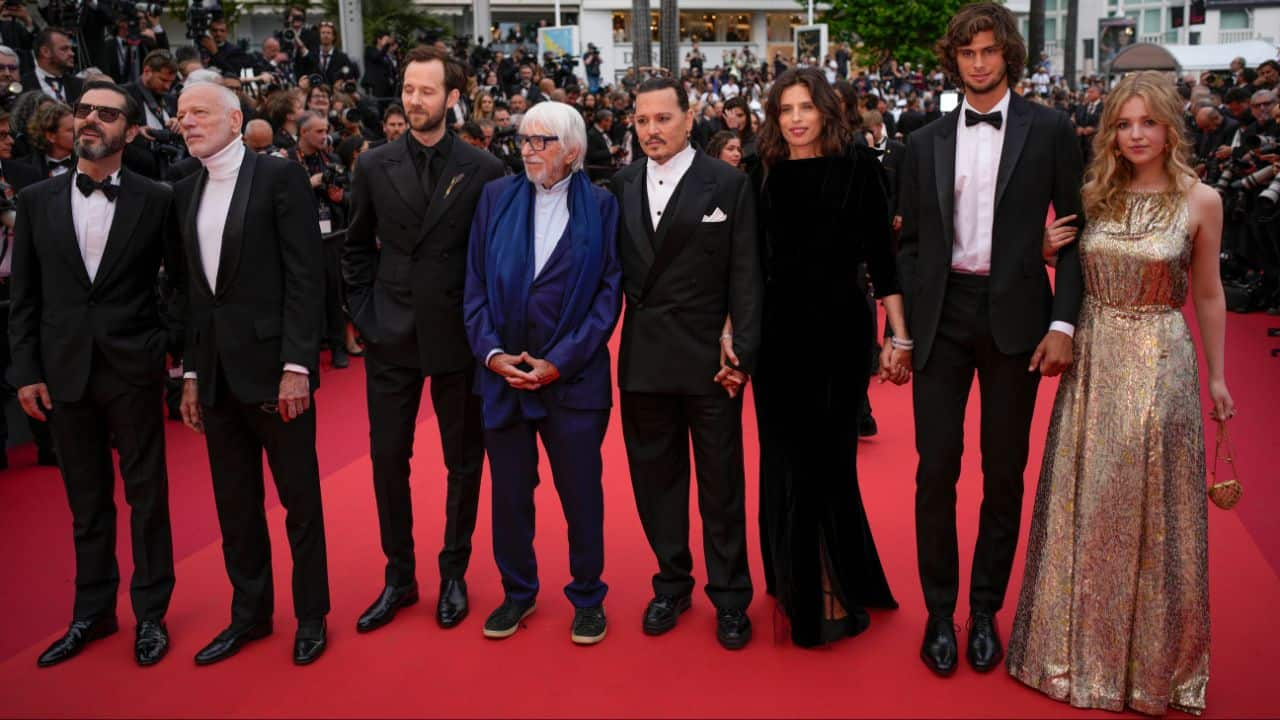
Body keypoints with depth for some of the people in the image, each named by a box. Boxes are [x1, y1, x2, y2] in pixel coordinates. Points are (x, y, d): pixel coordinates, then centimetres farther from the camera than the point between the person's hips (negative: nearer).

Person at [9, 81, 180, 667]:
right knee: (87, 500, 13)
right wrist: (26, 371, 2)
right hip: (65, 372, 3)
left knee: (146, 494, 6)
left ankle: (151, 613, 20)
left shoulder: (156, 200, -2)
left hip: (134, 370, -2)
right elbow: (24, 296, 6)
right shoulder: (37, 200, 5)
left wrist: (174, 345, -3)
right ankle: (93, 612, 26)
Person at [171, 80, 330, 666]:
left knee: (299, 500, 6)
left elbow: (305, 276, -12)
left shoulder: (280, 176, -6)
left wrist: (297, 365, -16)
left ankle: (312, 616, 20)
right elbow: (188, 286, 13)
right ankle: (250, 613, 29)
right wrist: (191, 372, 10)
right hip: (216, 372, 6)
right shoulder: (185, 191, 12)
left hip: (273, 366, -6)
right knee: (235, 503, 14)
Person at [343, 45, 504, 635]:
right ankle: (399, 576, 21)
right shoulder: (374, 166, 3)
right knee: (388, 458, 6)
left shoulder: (482, 169, -4)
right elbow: (357, 248, 11)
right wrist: (364, 314, 3)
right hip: (390, 337, 2)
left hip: (458, 337, -2)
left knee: (464, 459, 8)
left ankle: (454, 574, 24)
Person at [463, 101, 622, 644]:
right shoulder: (497, 197, 7)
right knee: (509, 492, 11)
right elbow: (475, 286, 6)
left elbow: (609, 294, -5)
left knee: (581, 495, 6)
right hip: (502, 372, 3)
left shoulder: (601, 206, -1)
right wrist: (491, 352, -7)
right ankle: (517, 592, 29)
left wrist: (560, 362, -12)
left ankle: (588, 597, 23)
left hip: (574, 376, -2)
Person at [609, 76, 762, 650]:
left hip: (709, 360, -3)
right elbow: (612, 269, 8)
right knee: (656, 478, 12)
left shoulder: (727, 184, -3)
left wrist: (743, 351, -11)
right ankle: (672, 585, 29)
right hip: (643, 360, 4)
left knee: (721, 483, 6)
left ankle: (730, 596, 20)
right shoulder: (621, 186, 8)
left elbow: (745, 276, -5)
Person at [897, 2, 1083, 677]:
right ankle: (939, 610, 17)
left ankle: (985, 610, 23)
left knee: (1004, 471, 7)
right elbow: (909, 241, 10)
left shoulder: (1049, 130, 2)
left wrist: (1063, 322, -8)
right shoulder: (926, 142, 8)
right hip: (942, 316, 1)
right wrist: (900, 330, 4)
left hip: (1014, 317, -1)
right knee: (936, 468, 1)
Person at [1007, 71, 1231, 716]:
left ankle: (1152, 656, 26)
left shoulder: (1201, 201, -4)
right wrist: (1046, 249, -8)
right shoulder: (1092, 195, 2)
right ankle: (1083, 644, 28)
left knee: (1152, 507, 7)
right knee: (1084, 504, 10)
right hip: (1093, 359, 3)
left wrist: (1217, 376, 8)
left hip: (1160, 365, -3)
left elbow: (1207, 294, 4)